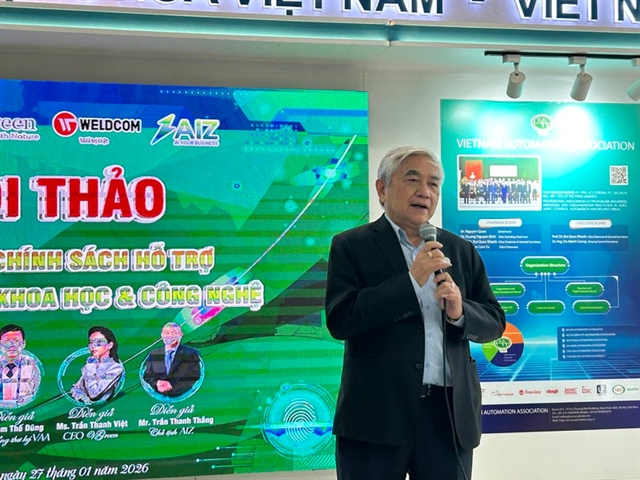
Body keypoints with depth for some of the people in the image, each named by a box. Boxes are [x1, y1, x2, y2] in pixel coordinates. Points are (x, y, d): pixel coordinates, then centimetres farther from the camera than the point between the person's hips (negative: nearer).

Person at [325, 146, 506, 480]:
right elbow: (340, 320, -12)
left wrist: (460, 312, -10)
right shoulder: (351, 246, 0)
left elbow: (494, 323, 11)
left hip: (450, 414, 4)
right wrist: (411, 280, -16)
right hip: (377, 414, -3)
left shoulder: (461, 250, 12)